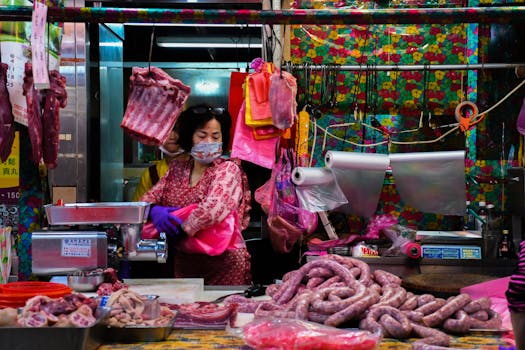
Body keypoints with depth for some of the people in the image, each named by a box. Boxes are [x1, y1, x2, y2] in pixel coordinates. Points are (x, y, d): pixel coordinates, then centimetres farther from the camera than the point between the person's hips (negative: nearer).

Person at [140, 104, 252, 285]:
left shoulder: (228, 169, -8)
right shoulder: (177, 168, 10)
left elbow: (211, 211, -22)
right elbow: (148, 198, 8)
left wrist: (175, 229, -16)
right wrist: (154, 211, -15)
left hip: (223, 262, -5)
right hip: (183, 260, 5)